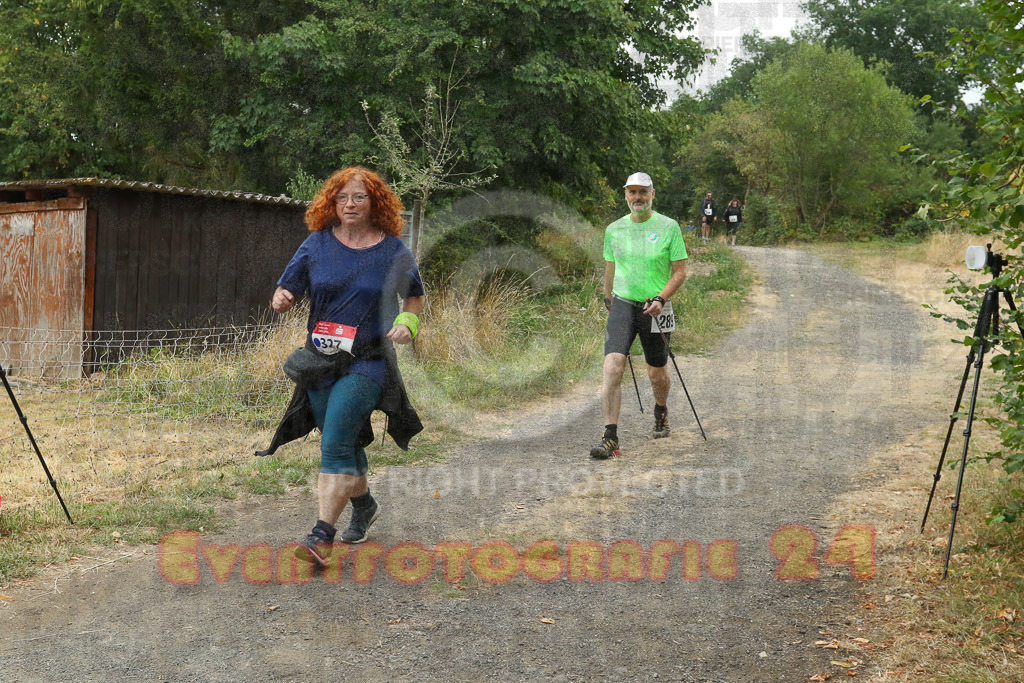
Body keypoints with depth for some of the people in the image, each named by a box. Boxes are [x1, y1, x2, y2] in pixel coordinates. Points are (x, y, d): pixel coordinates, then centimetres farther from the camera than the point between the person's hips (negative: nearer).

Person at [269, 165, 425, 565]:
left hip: (368, 360, -4)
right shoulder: (317, 244, 3)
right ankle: (364, 506, 41)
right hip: (319, 357, 4)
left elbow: (415, 297, 14)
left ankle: (322, 535, -15)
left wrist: (407, 323, -7)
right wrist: (281, 300, -20)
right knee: (344, 444, 15)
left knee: (335, 445, -16)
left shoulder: (393, 250, 0)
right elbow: (286, 292, 4)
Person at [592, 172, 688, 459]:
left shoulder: (669, 227, -4)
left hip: (655, 308, -1)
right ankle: (610, 438, -18)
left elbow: (680, 271, -3)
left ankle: (661, 411, 47)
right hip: (622, 305, 1)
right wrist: (608, 300, 26)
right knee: (612, 366, -18)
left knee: (657, 372, 13)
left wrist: (661, 298, -17)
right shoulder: (614, 229, 5)